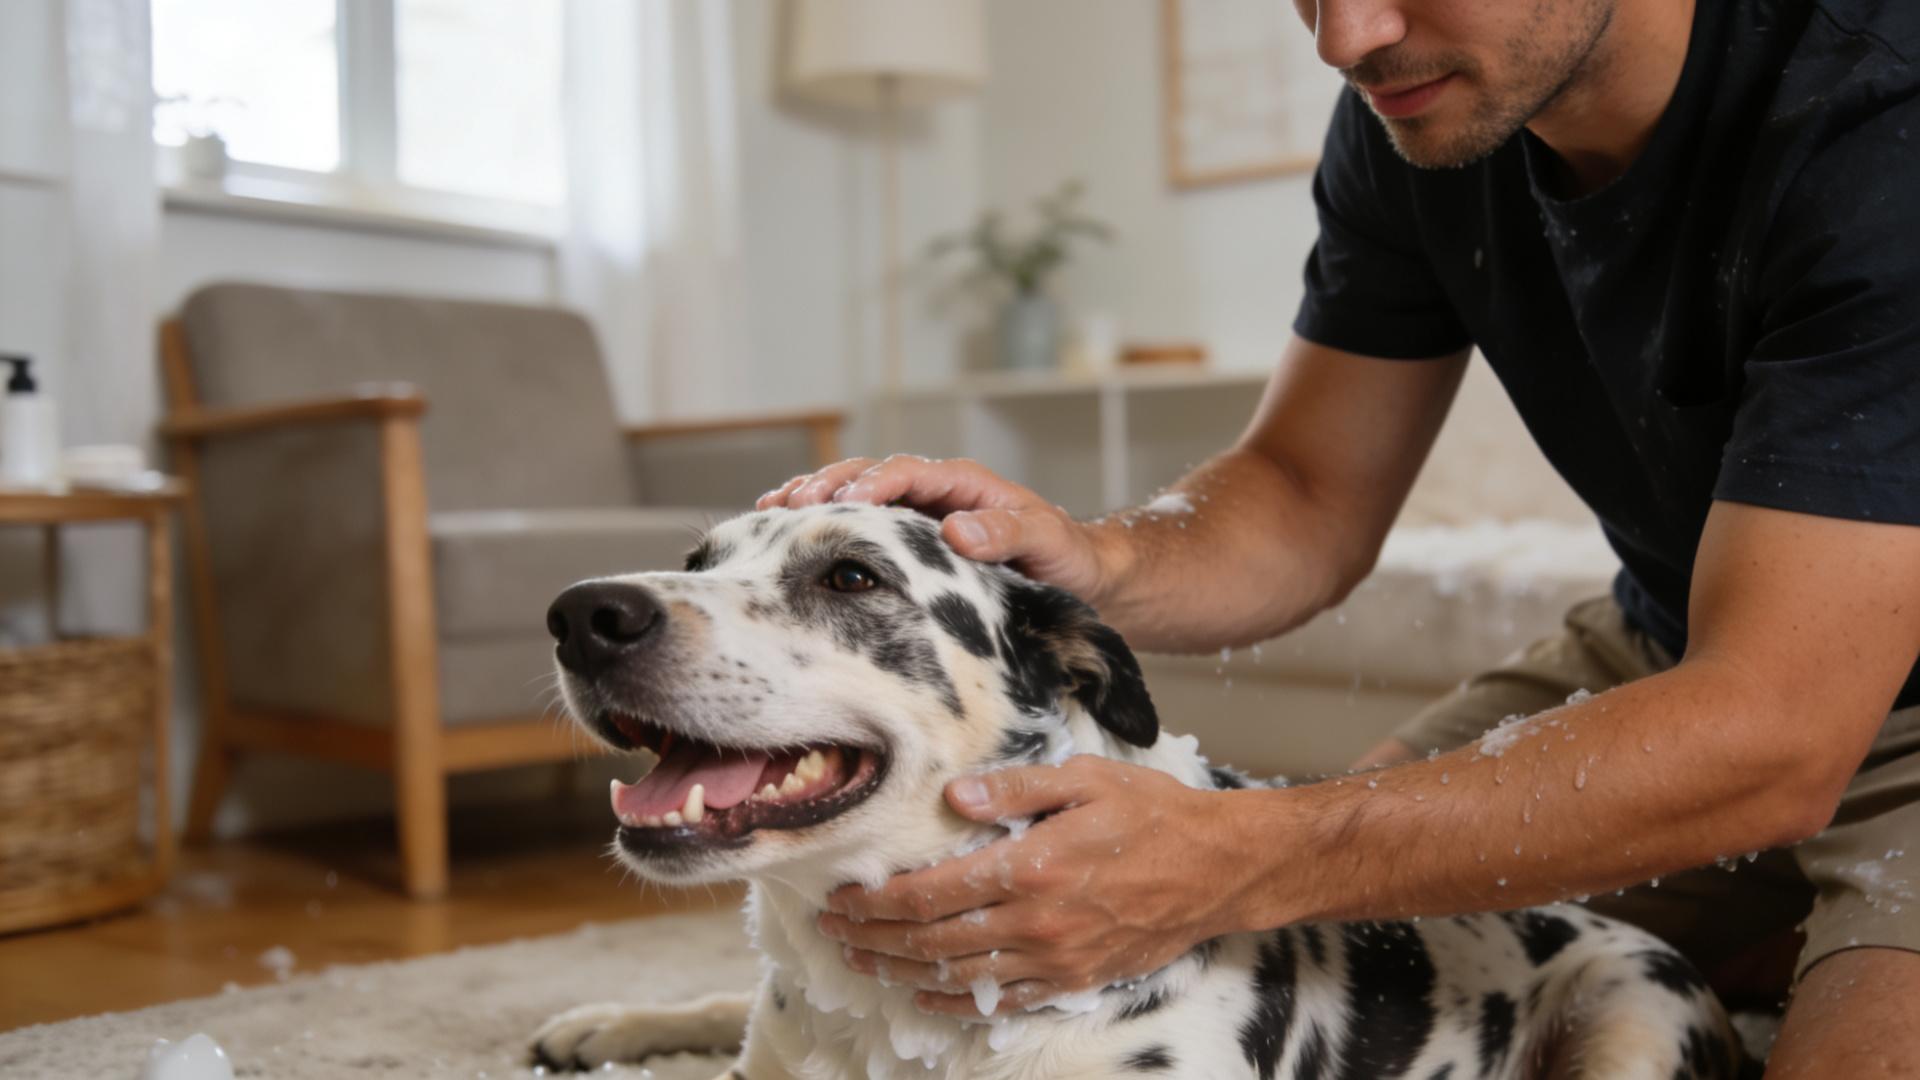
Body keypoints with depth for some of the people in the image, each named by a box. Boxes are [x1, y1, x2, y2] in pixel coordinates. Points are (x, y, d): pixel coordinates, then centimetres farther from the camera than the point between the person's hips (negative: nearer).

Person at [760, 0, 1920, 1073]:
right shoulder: (1410, 104, -10)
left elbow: (1766, 739, -35)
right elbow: (1309, 501, -4)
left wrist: (1237, 863, -42)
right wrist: (1093, 562, -26)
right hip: (1660, 660, 5)